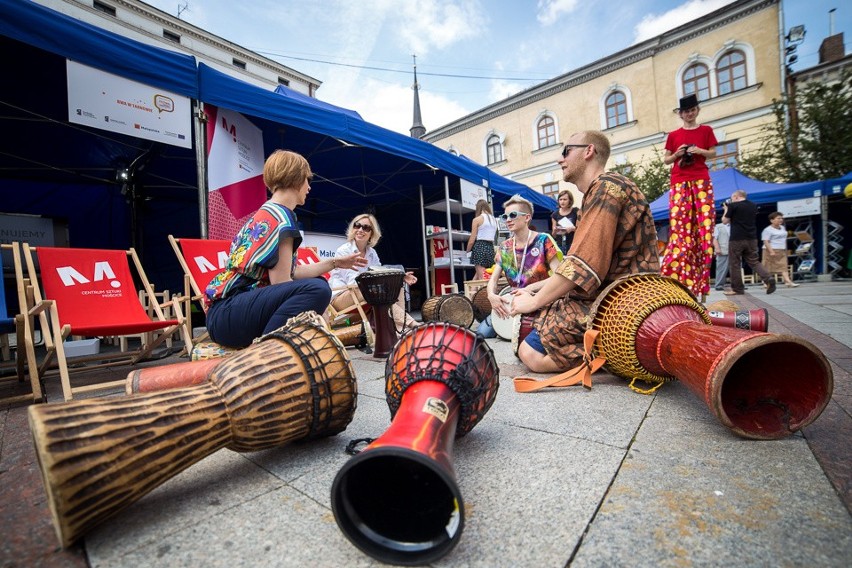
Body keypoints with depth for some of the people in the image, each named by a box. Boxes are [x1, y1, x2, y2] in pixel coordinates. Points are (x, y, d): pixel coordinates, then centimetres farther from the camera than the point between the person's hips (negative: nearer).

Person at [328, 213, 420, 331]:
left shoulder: (372, 253, 8)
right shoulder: (343, 251, -11)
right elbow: (353, 282, -21)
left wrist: (401, 277, -14)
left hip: (366, 294, 7)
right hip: (339, 297, -6)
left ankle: (400, 327, -28)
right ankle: (408, 324, -35)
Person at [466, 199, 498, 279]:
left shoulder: (477, 219, -3)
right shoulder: (494, 220, 14)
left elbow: (472, 240, -3)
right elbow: (493, 237, 10)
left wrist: (467, 251, 10)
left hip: (480, 247, -6)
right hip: (491, 248, 6)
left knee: (481, 278, -7)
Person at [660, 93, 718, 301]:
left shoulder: (706, 130, 14)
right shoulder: (673, 135, 13)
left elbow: (713, 153, 12)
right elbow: (666, 159, 14)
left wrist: (701, 151, -8)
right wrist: (677, 154, -7)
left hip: (701, 181, 1)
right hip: (679, 182, 0)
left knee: (703, 225, -6)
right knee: (680, 226, -9)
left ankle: (699, 279, -1)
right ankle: (678, 276, -7)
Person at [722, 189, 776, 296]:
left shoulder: (733, 206, -6)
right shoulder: (753, 206, 13)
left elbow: (724, 220, 1)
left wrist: (726, 209, 16)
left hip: (737, 239, -6)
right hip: (752, 238, 6)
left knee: (734, 264, 2)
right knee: (754, 261, 14)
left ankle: (737, 288, 5)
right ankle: (768, 279, -4)